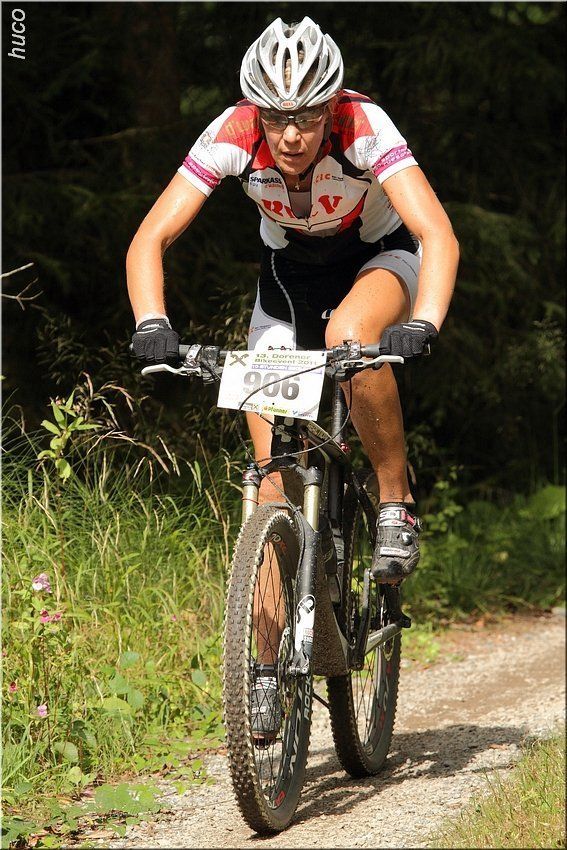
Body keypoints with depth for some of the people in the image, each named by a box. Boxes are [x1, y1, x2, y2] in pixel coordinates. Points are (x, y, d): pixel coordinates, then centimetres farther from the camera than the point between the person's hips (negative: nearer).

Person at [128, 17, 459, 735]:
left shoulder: (365, 129, -34)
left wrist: (422, 325, -58)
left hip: (379, 255, -2)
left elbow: (438, 233, -42)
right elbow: (150, 238, -30)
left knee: (349, 334, -38)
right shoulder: (232, 136, -28)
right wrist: (151, 324, -47)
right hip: (289, 270, 2)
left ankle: (397, 504, -18)